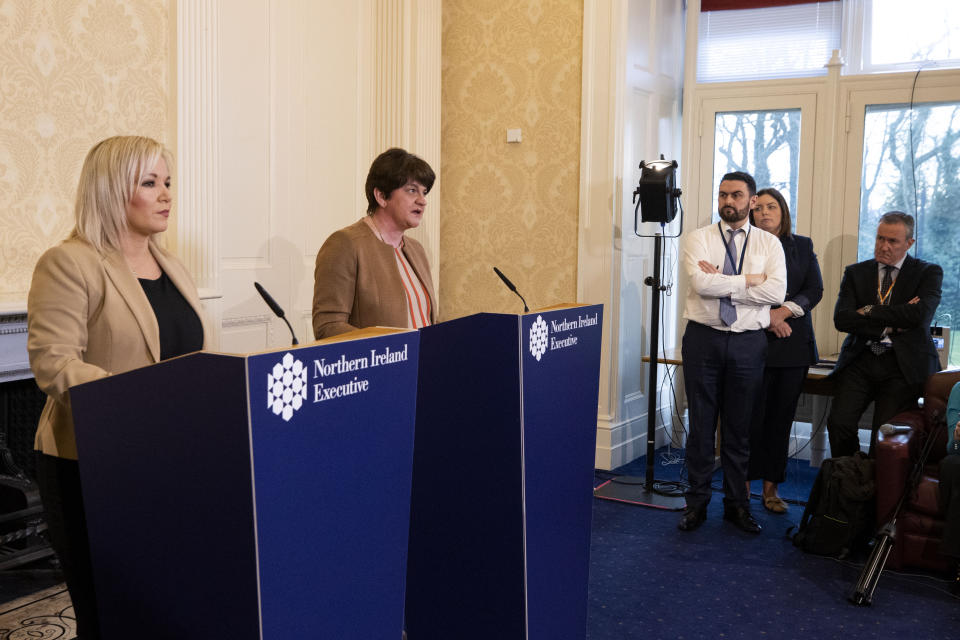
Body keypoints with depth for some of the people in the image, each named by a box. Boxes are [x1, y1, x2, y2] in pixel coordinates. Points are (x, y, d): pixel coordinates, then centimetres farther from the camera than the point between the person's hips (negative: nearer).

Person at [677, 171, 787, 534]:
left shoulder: (769, 243, 5)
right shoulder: (699, 239, 2)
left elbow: (777, 292, -11)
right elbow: (701, 283, -15)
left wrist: (722, 283, -14)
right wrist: (749, 280, -12)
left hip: (748, 343, 1)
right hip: (703, 338, -1)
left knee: (740, 428, 10)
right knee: (701, 424, 6)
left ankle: (737, 503, 23)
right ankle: (697, 502, 17)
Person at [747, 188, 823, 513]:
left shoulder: (802, 246, 12)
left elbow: (815, 289, 3)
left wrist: (785, 311, -13)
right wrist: (766, 316, -17)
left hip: (793, 343, 3)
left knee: (781, 416, 6)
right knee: (752, 416, -3)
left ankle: (771, 487, 15)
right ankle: (744, 486, 8)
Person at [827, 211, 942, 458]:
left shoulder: (928, 273, 7)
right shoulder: (856, 273, 13)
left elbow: (919, 315, -12)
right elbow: (841, 319, -1)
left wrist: (869, 312, -4)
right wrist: (892, 324, -8)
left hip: (903, 365, -2)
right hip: (860, 361, 2)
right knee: (839, 422, -17)